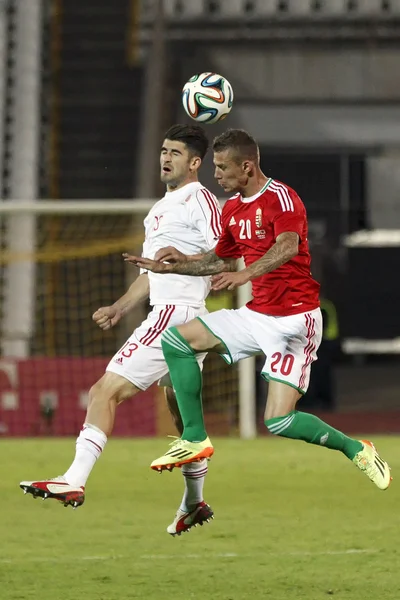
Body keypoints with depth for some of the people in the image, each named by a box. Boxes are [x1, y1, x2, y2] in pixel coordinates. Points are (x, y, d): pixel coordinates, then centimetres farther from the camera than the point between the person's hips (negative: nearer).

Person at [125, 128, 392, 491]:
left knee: (279, 422, -15)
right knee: (176, 339, -1)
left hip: (295, 318, -8)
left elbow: (288, 247, -34)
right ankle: (196, 439, 6)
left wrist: (245, 275, -48)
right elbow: (219, 260, 27)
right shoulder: (232, 208, 11)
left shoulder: (281, 197, -15)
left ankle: (356, 450, 7)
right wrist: (172, 266, 16)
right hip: (257, 315, 8)